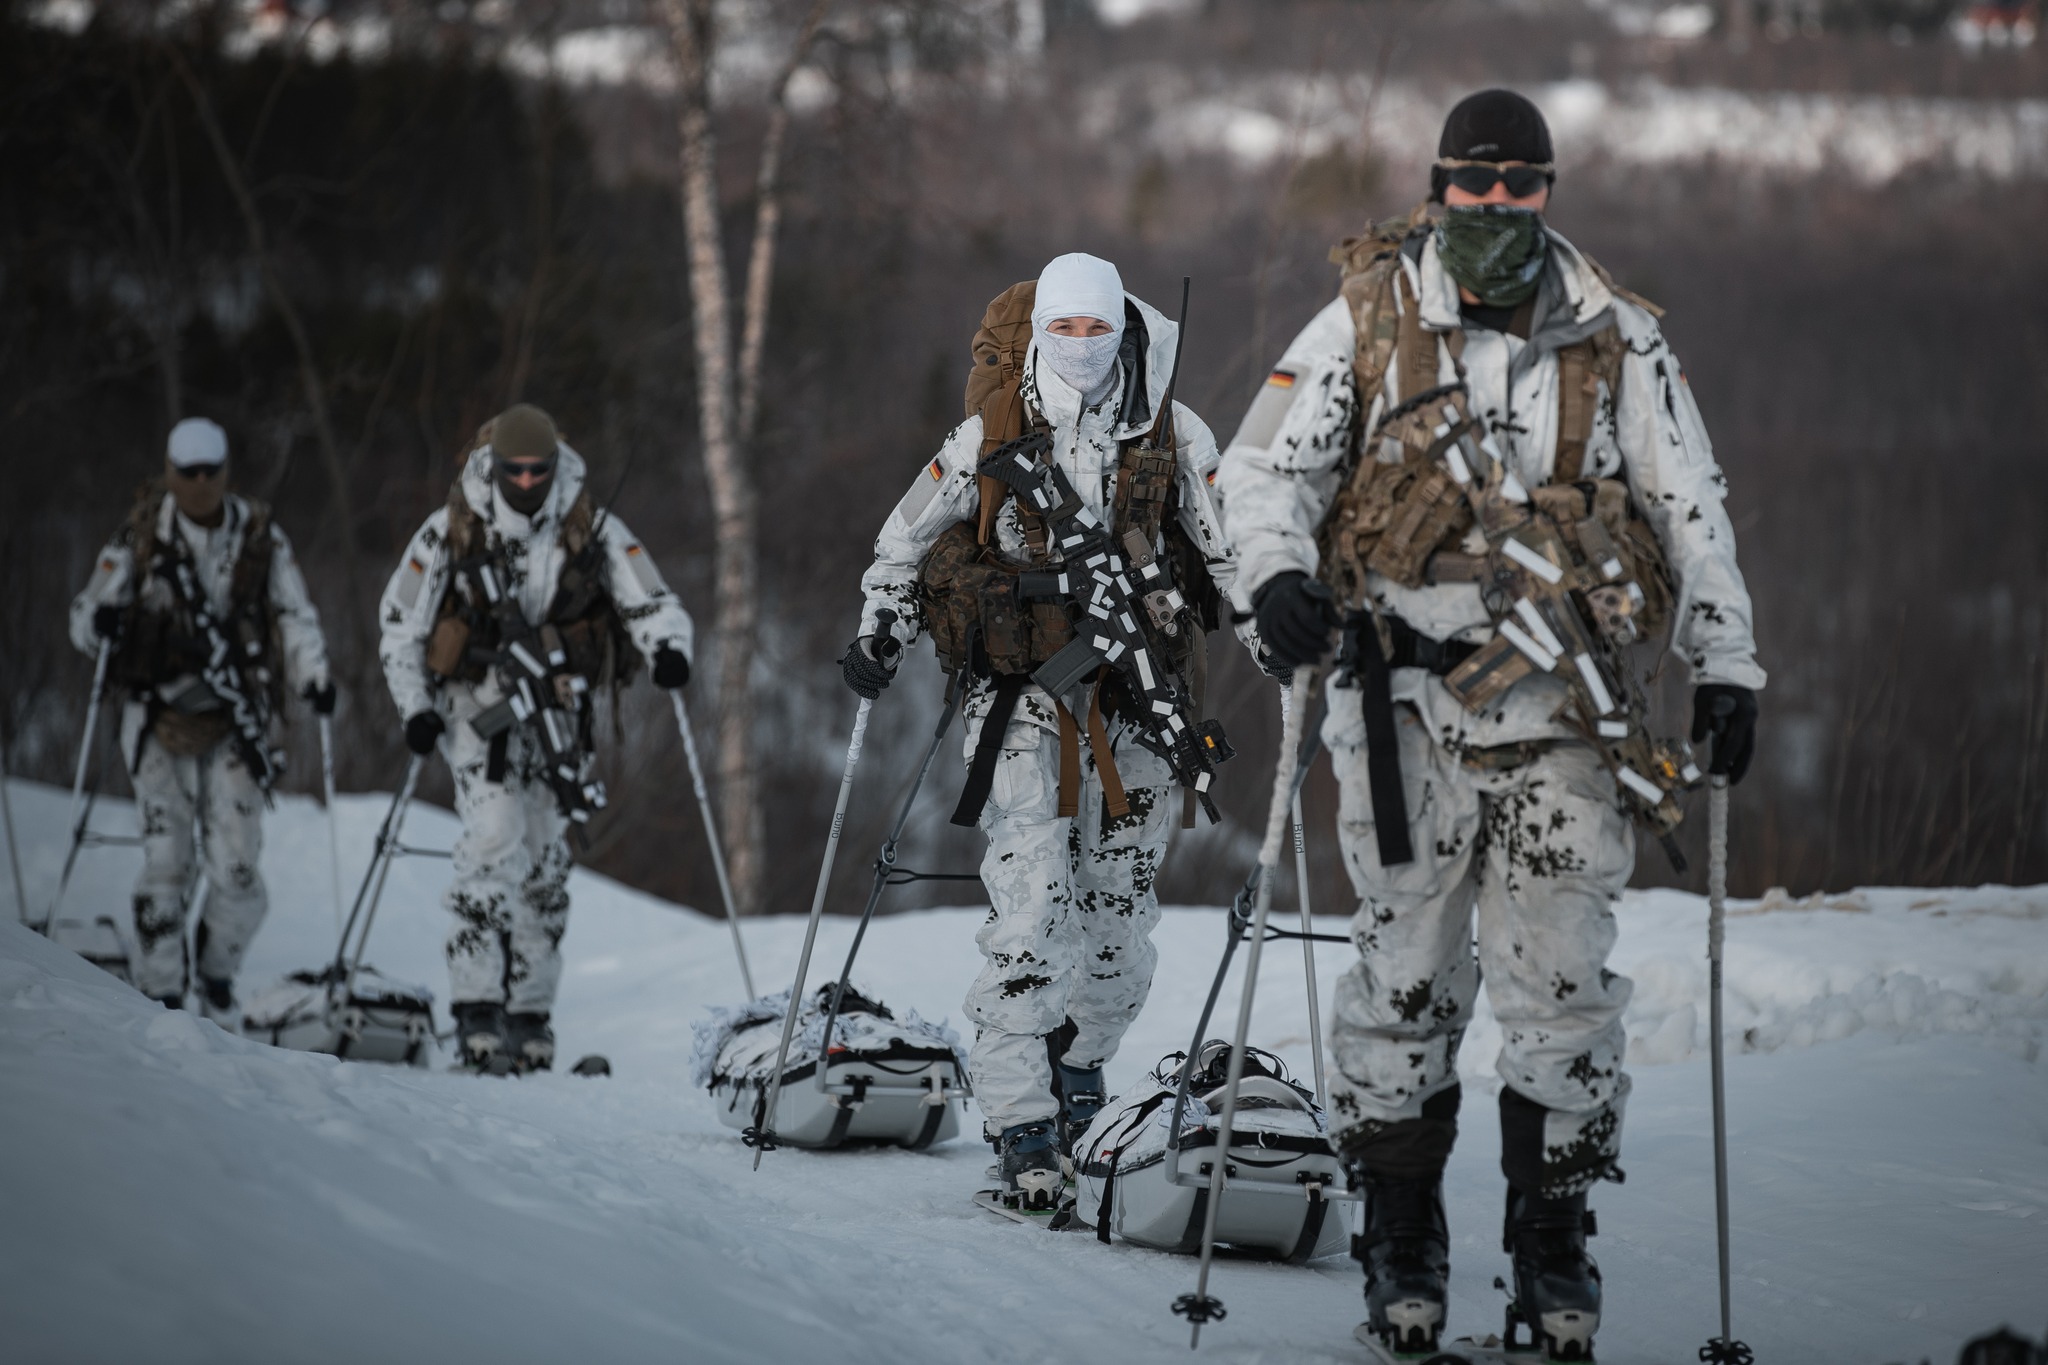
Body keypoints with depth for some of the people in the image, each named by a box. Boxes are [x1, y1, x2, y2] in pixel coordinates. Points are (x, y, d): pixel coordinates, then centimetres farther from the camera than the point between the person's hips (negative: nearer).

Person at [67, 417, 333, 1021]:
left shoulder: (260, 536, 4)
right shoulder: (139, 537, 2)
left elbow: (295, 614, 8)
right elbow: (86, 614, 4)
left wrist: (313, 674, -9)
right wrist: (101, 621, -20)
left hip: (235, 721, 1)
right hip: (160, 716, -1)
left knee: (236, 867, -5)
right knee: (167, 860, -7)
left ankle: (217, 972, 19)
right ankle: (161, 991, 2)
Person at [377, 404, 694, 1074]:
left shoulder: (593, 531, -3)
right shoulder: (451, 531, -6)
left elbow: (652, 602, -6)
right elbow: (400, 622, 3)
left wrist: (669, 647, -29)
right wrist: (415, 706, -6)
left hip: (556, 712, 3)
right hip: (478, 709, -3)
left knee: (546, 861, 7)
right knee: (494, 842, -19)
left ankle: (530, 1013, 15)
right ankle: (477, 1007, -20)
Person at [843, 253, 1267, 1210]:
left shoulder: (1173, 437, 3)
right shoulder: (990, 439, 0)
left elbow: (1231, 541, 9)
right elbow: (905, 541, 11)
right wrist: (879, 636, 2)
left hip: (1134, 699, 2)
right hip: (1022, 700, -2)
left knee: (1119, 910, 4)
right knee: (1032, 902, -13)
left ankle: (1077, 1072, 25)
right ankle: (1020, 1127, -13)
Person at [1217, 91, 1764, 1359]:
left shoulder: (1619, 337, 8)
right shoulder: (1366, 321, 3)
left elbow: (1692, 506, 12)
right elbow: (1268, 466, 5)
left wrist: (1727, 664, 6)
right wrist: (1279, 574, -15)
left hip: (1566, 707, 1)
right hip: (1410, 700, -1)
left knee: (1564, 980, -1)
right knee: (1409, 975, 1)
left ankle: (1555, 1244, 10)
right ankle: (1403, 1244, 12)